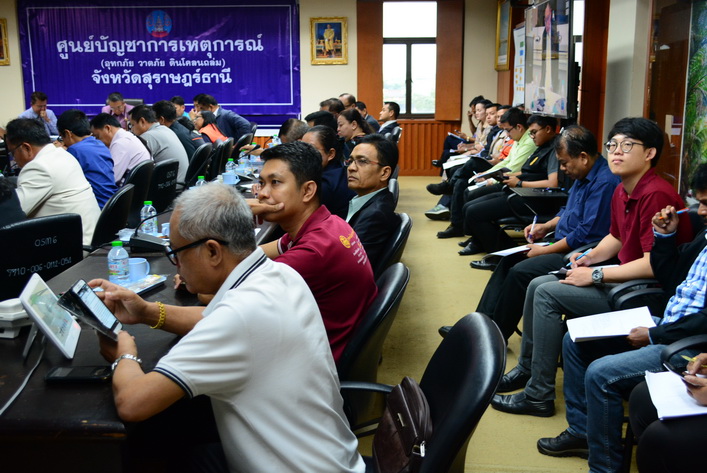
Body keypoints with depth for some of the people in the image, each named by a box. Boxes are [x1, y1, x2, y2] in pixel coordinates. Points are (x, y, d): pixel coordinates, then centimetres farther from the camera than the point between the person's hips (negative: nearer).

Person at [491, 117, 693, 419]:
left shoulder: (656, 195, -24)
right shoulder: (622, 191, 6)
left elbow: (654, 265, -29)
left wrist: (596, 275, -22)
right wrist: (589, 257, 2)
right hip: (624, 280, 10)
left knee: (547, 294, -18)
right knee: (537, 285, 7)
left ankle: (539, 396, -8)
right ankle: (526, 368, 18)